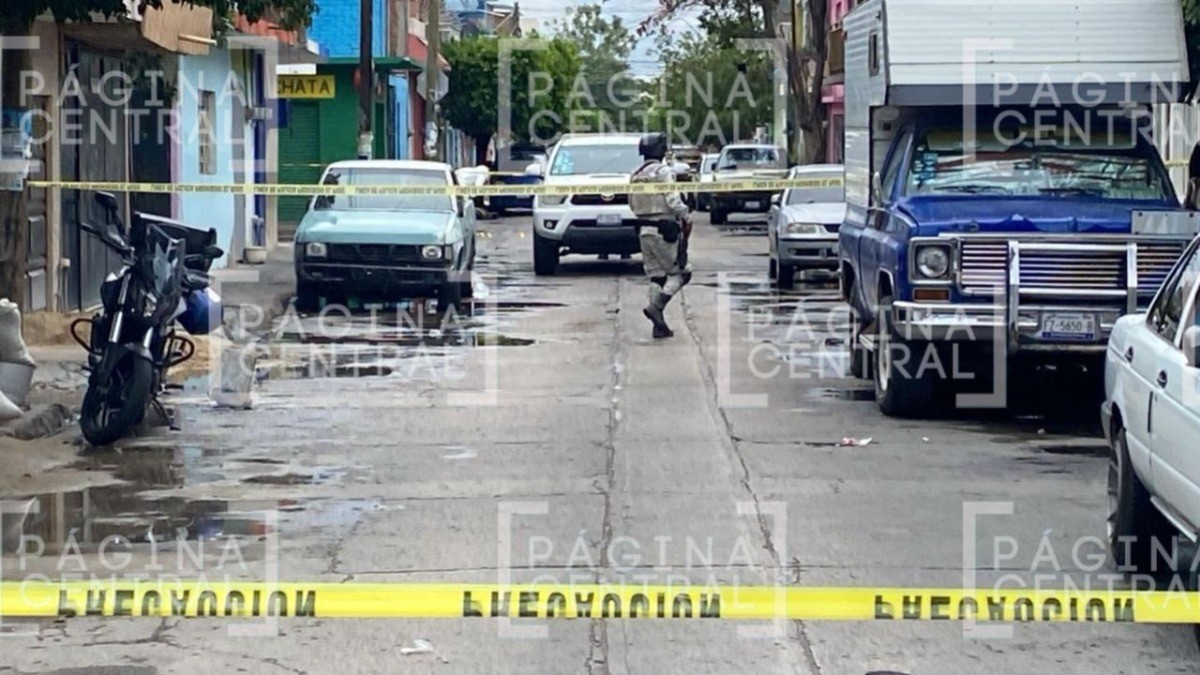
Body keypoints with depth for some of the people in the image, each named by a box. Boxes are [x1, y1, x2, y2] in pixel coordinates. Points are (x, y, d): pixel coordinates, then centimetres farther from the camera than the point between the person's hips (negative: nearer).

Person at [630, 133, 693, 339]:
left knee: (655, 275, 10)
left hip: (645, 230, 7)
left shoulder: (635, 175, 11)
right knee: (680, 272, 4)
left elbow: (633, 204, 15)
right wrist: (686, 217, -5)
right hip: (664, 229, -7)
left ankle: (659, 325, 6)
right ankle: (656, 307, -15)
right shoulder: (663, 171, -12)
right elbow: (673, 200, -19)